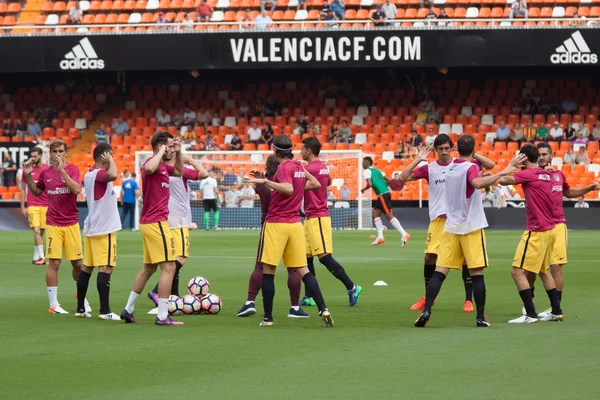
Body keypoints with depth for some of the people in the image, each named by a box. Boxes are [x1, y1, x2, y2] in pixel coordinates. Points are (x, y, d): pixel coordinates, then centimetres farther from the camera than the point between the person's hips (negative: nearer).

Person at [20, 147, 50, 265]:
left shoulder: (48, 169, 2)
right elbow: (23, 189, 9)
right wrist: (22, 207, 5)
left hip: (45, 205, 1)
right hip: (32, 205, -1)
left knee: (41, 232, 5)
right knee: (37, 231, -14)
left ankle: (36, 257, 15)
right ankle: (41, 257, -16)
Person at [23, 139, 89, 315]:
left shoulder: (72, 169, -4)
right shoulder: (45, 173, 4)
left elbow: (77, 189, -21)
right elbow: (36, 191, 20)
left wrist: (62, 170, -26)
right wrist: (28, 176, 4)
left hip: (71, 223, -1)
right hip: (53, 224, 1)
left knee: (78, 264, 6)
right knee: (54, 263, -5)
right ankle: (53, 304, 1)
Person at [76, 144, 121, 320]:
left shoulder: (89, 174, 13)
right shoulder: (99, 174, -16)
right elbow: (113, 175, -37)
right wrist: (110, 160, -22)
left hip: (91, 227, 10)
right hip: (104, 228, -10)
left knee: (86, 267, 11)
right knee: (106, 268, -10)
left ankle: (80, 309, 14)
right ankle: (105, 311, -14)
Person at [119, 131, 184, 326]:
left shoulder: (163, 166, 14)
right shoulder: (153, 162, -15)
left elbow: (179, 172, 33)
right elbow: (149, 168, -41)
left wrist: (178, 153, 16)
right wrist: (161, 152, -25)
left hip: (148, 222, 10)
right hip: (156, 222, -10)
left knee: (149, 268, 18)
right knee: (168, 267, -10)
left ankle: (128, 310, 23)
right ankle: (162, 316, -13)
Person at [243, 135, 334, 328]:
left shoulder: (284, 167, -13)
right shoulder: (298, 166, 11)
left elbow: (288, 189, -27)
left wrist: (264, 181, -29)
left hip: (276, 223, -7)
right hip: (295, 223, 7)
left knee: (268, 271, 2)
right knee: (302, 270, 7)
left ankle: (268, 317, 3)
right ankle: (323, 309, -6)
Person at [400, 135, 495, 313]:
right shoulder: (429, 168, 4)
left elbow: (490, 164, -2)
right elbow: (403, 178, -1)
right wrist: (418, 160, -11)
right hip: (438, 218, 1)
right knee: (429, 257, 0)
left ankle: (469, 300, 3)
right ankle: (428, 297, 18)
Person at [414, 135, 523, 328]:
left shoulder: (450, 167, 9)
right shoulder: (470, 167, -10)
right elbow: (477, 183, -33)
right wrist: (502, 173, -32)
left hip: (450, 227, 5)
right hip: (471, 228, -5)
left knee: (440, 272, 0)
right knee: (477, 274, 1)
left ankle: (426, 311, -14)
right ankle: (480, 317, 2)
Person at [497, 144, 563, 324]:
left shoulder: (528, 174, -13)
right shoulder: (547, 175, 10)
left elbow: (503, 180, -20)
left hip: (536, 232, -9)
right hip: (548, 229, 9)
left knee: (517, 272, -8)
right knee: (543, 271, 23)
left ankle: (531, 314, -13)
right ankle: (556, 311, 24)